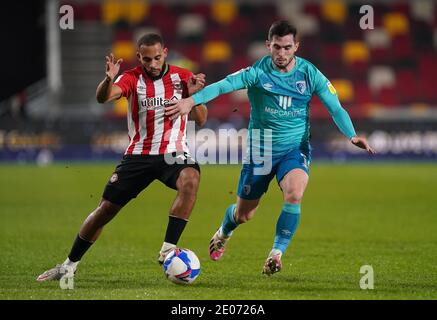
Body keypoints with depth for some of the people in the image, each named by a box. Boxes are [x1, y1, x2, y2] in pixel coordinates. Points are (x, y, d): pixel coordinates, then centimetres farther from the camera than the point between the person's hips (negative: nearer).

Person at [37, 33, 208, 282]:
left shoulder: (182, 77, -1)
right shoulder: (133, 78, -2)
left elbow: (200, 120, -3)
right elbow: (103, 97, -20)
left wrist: (194, 95, -22)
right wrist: (108, 80, -42)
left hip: (173, 153, -1)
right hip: (138, 155, 1)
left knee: (191, 180, -34)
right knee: (106, 208, 0)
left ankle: (168, 249, -30)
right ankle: (70, 265, 17)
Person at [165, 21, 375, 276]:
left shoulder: (310, 74, -7)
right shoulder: (258, 72, -12)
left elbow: (335, 107, -7)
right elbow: (223, 85, -26)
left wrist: (352, 135, -24)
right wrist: (192, 100, -42)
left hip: (296, 149, 0)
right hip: (261, 149, 0)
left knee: (295, 194, -30)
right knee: (244, 214, 9)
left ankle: (277, 253, -14)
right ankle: (223, 233, 46)